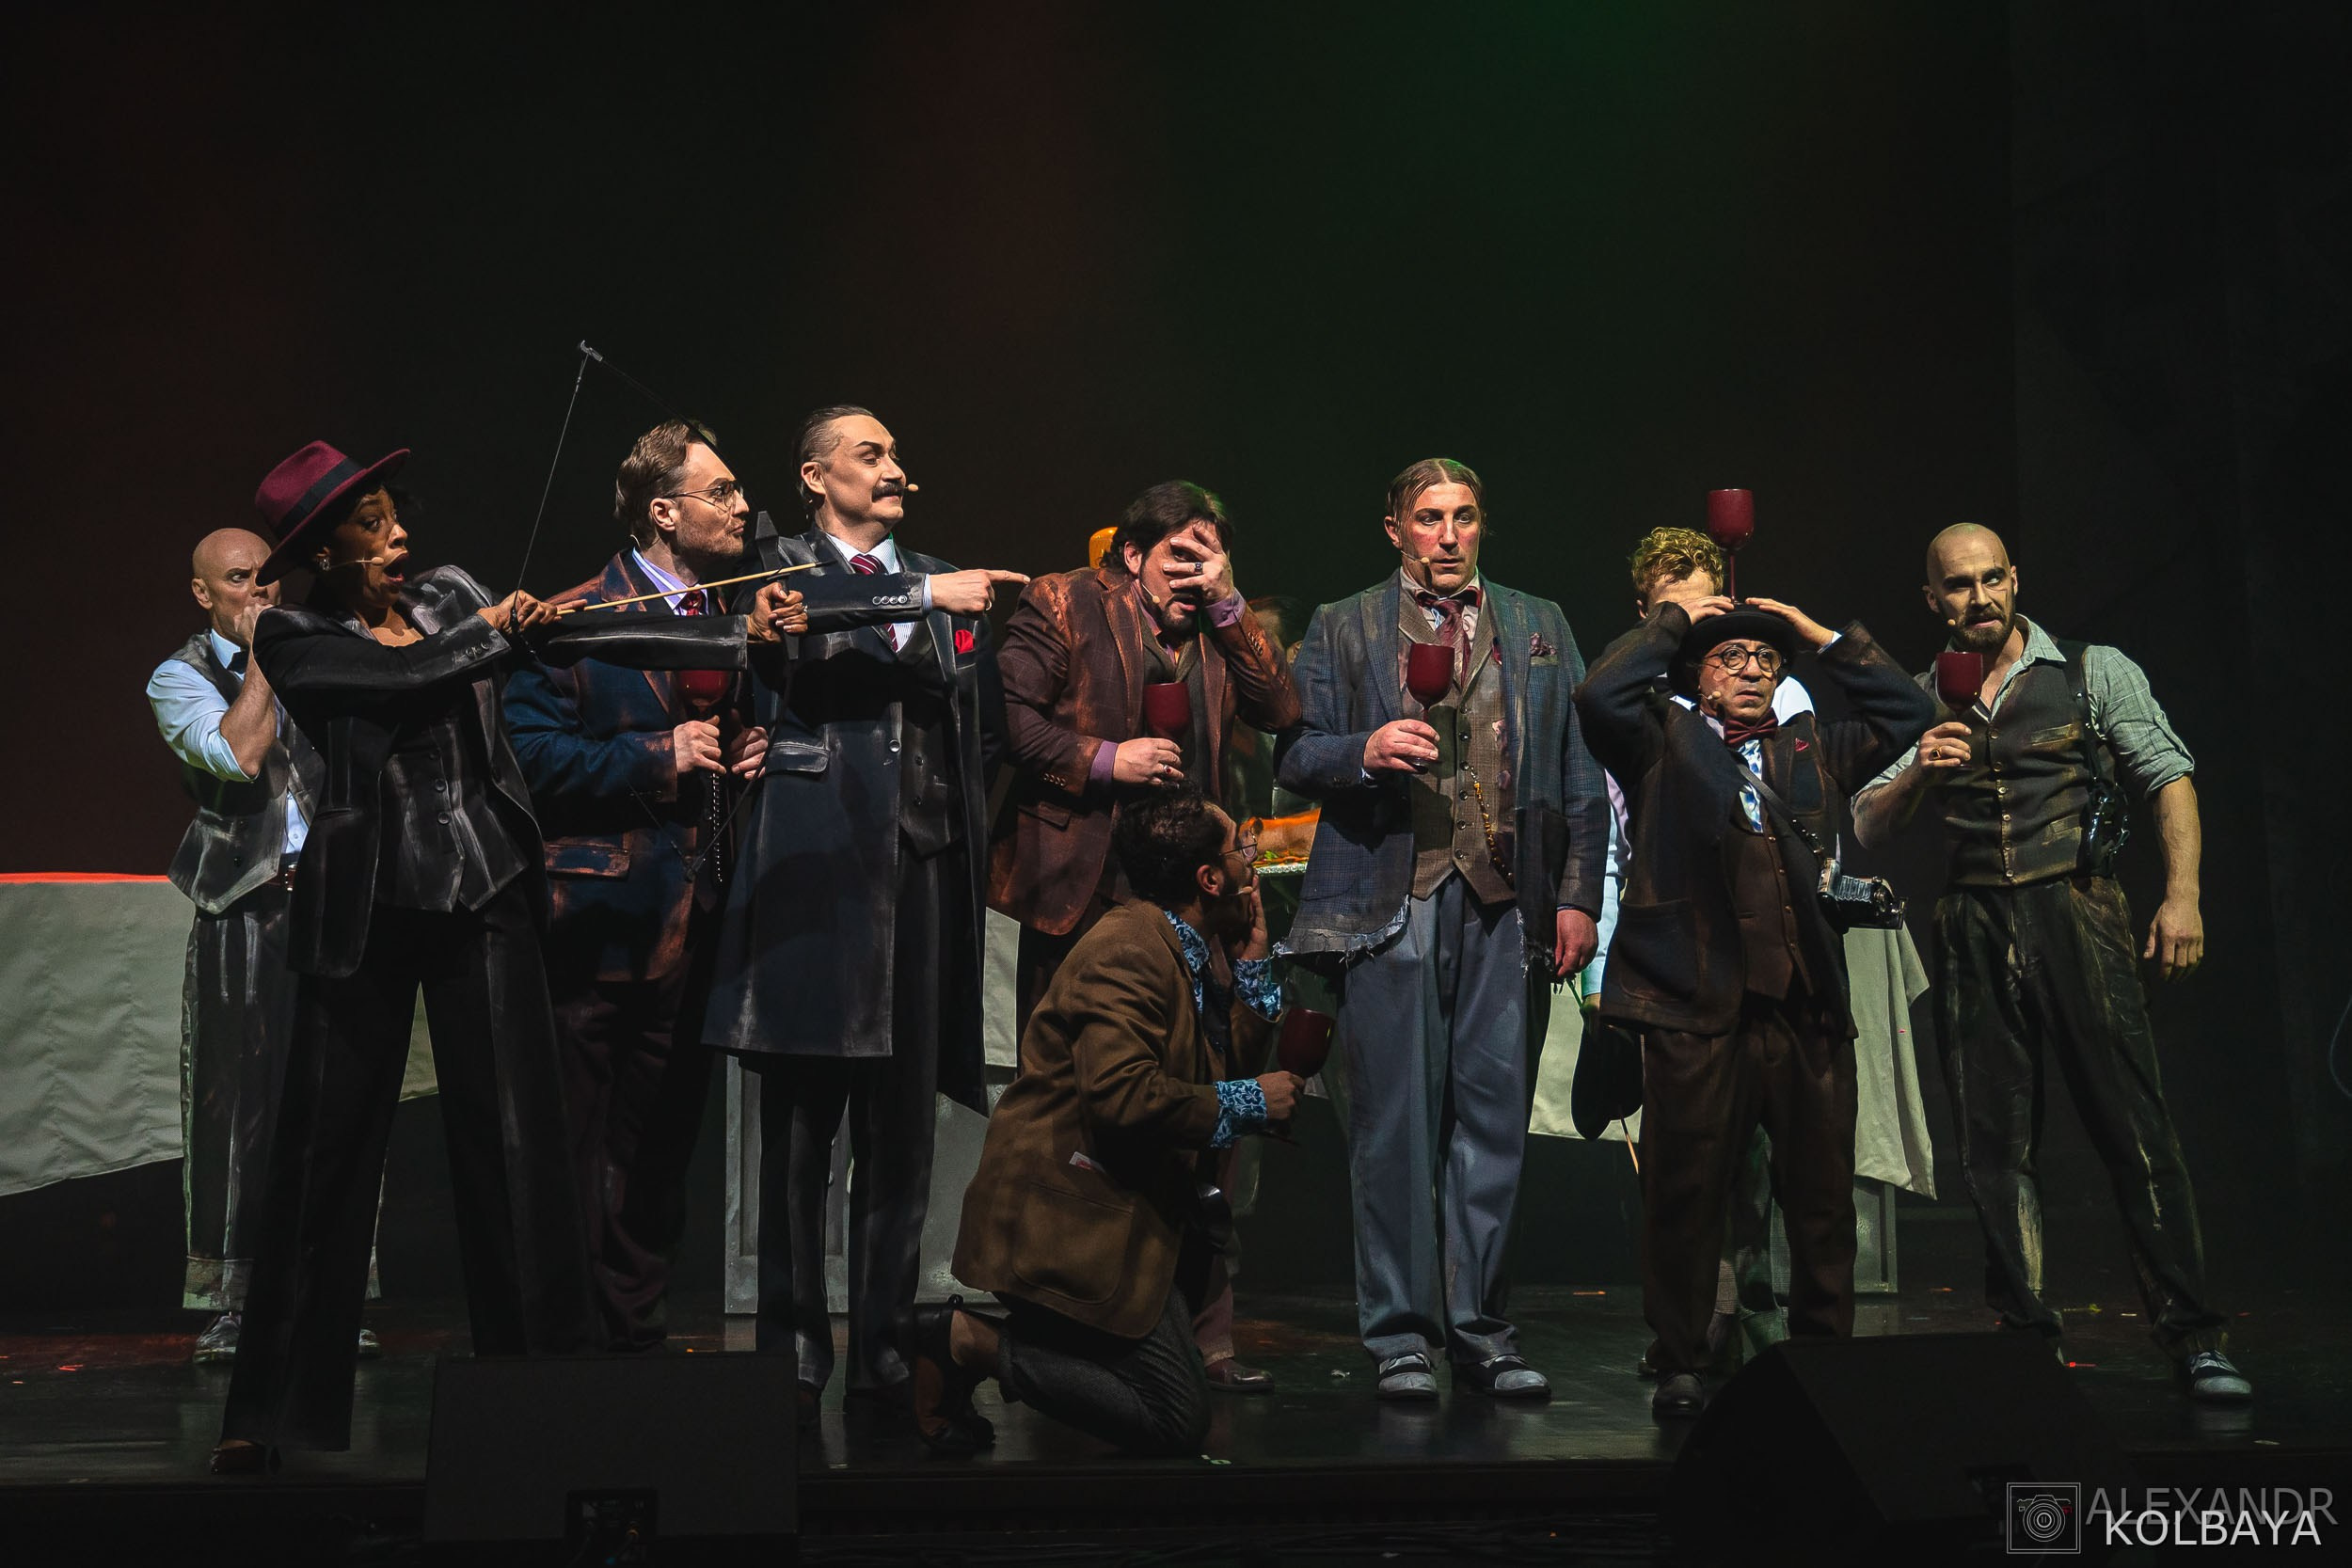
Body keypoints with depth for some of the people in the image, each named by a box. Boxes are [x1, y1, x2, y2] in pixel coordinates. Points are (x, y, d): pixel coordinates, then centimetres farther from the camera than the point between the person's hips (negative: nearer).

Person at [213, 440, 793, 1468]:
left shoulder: (449, 596, 8)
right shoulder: (293, 638, -2)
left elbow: (588, 636, 2)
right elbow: (407, 676, -19)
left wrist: (739, 638, -4)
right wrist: (490, 636, -3)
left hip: (482, 891, 2)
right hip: (364, 908, -2)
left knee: (515, 1133, 0)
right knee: (325, 1143, 3)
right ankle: (273, 1408, 14)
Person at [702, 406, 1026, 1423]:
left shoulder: (945, 585, 20)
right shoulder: (781, 566, 8)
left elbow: (985, 730, 22)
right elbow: (802, 614, -17)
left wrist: (969, 837, 13)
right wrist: (919, 599, -20)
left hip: (922, 870, 4)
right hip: (814, 869, -4)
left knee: (902, 1119, 4)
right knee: (801, 1119, -2)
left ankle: (883, 1341, 11)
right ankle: (792, 1348, 4)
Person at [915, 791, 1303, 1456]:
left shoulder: (1184, 951, 15)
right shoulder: (1128, 951, -17)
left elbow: (1234, 1053, 21)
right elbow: (1121, 1094, -29)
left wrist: (1251, 956, 12)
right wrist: (1250, 1101, -18)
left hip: (1120, 1207, 10)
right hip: (1072, 1219, -10)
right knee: (1178, 1423, -8)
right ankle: (966, 1341, -6)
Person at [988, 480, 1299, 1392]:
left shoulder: (1218, 636, 16)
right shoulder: (1064, 607, 2)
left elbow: (1280, 711, 2)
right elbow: (1006, 710, -6)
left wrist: (1224, 607, -1)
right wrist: (1101, 760, -13)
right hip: (1081, 901, -4)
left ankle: (1202, 1339, 11)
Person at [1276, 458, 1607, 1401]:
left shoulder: (1540, 628, 16)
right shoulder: (1342, 629, 11)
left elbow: (1579, 776, 13)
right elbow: (1295, 759, 7)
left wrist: (1577, 896, 4)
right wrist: (1366, 750, -14)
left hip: (1508, 903, 2)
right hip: (1390, 901, -2)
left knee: (1493, 1117, 2)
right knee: (1395, 1121, -1)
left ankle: (1479, 1327, 12)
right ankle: (1400, 1334, 7)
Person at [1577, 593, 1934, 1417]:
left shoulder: (1811, 750, 22)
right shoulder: (1663, 743, 9)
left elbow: (1907, 710, 24)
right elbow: (1600, 695, -7)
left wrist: (1820, 633, 21)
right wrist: (1675, 618, 5)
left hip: (1807, 1006, 4)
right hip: (1699, 1006, -4)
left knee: (1822, 1193, 6)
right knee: (1688, 1190, -1)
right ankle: (1681, 1365, 9)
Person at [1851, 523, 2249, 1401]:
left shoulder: (2094, 672, 8)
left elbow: (2170, 777, 3)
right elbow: (1867, 829, 11)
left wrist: (2182, 894, -10)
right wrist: (1918, 775, -9)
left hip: (2074, 912, -3)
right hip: (1973, 928, 3)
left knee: (2134, 1124, -9)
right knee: (1995, 1146, 3)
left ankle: (2193, 1338, -6)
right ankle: (2029, 1340, 10)